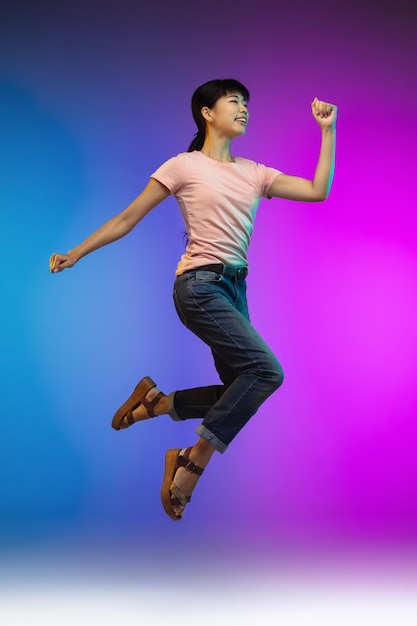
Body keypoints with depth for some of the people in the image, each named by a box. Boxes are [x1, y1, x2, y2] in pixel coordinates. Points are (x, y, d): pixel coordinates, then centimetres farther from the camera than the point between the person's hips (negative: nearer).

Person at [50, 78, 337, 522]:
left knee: (240, 393, 4)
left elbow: (318, 191, 6)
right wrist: (75, 254, 1)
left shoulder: (253, 173, 13)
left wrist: (328, 131, 7)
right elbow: (127, 219, 2)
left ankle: (155, 402, 19)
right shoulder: (184, 166, -2)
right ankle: (193, 463, -10)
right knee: (266, 371, -20)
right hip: (199, 285, -7)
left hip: (235, 288, 7)